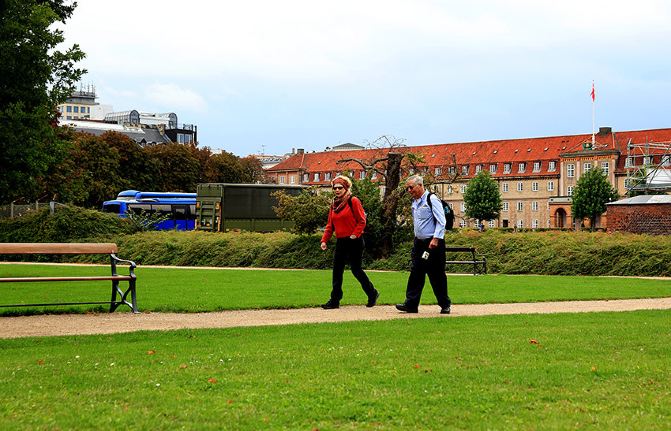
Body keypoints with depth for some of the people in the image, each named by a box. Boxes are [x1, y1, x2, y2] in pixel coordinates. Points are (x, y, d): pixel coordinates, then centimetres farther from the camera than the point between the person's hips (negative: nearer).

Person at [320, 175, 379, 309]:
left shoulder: (353, 201, -8)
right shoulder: (334, 205, 13)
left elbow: (362, 221, -10)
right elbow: (330, 225, 13)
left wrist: (355, 234, -17)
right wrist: (324, 240, 3)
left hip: (354, 242, -7)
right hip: (340, 242, 7)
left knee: (356, 269, -2)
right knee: (337, 271, 3)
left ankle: (372, 294, 16)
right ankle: (334, 300, 5)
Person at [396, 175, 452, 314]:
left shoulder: (432, 199, -11)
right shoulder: (414, 202, 13)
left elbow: (441, 221, -15)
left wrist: (435, 239, -22)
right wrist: (416, 238, 15)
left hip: (433, 243, -7)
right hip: (419, 242, 7)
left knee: (436, 274, 0)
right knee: (415, 273, 1)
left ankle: (445, 305, 11)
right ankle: (411, 304, 0)